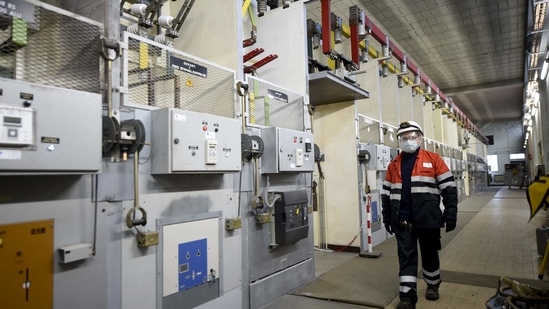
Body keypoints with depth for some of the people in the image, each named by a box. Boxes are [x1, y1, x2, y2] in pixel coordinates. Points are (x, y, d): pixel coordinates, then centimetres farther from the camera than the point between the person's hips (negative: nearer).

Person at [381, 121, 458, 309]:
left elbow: (449, 188, -1)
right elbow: (386, 193, 12)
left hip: (427, 219, -1)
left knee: (429, 255, 16)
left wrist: (450, 214, -5)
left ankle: (433, 285, 39)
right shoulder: (394, 165, 8)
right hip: (402, 221, 2)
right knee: (406, 258, 3)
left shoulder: (433, 160, 0)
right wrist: (387, 218, 10)